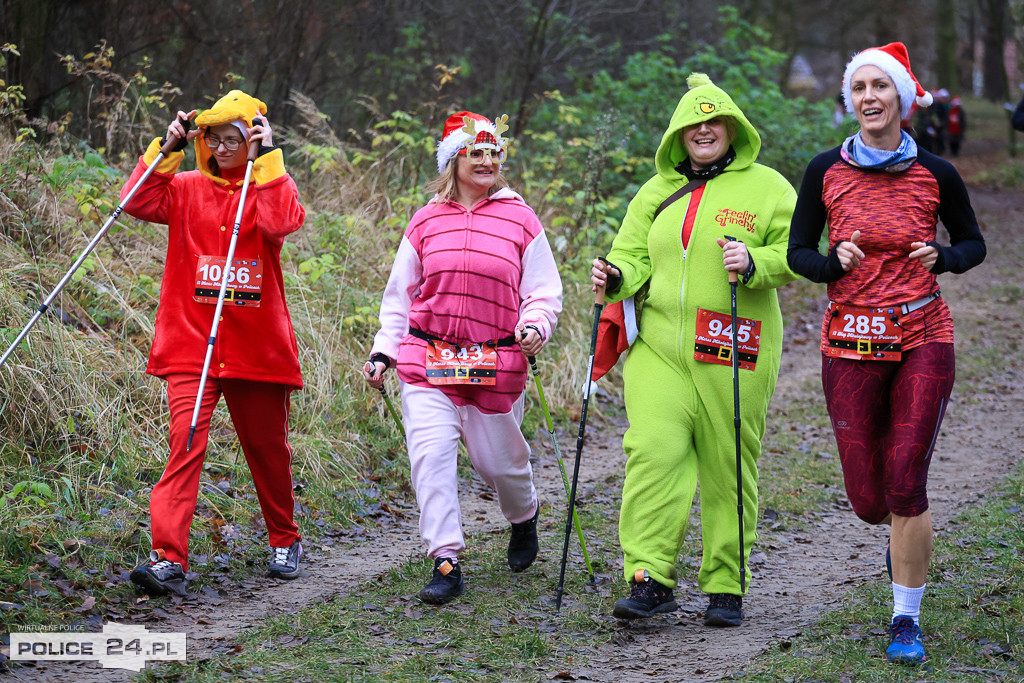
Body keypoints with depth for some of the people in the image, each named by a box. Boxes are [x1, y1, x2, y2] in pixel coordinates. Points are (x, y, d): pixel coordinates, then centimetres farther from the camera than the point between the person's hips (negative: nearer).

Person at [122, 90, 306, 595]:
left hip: (256, 342, 0)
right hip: (191, 343, 0)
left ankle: (285, 540, 35)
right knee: (185, 443, -15)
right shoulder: (188, 189, 9)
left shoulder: (272, 185, 5)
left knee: (267, 447, 12)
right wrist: (167, 149, -8)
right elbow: (139, 202, -6)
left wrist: (267, 159, -15)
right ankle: (169, 560, -21)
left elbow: (280, 223, -17)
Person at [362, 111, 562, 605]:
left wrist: (534, 327, -13)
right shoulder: (426, 222, 7)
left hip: (497, 365, -1)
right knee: (431, 454, -13)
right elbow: (399, 295, 14)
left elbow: (544, 291, 7)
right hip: (427, 360, 1)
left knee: (498, 459, 7)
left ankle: (524, 517, 42)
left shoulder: (520, 220, 4)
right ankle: (445, 564, -9)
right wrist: (384, 351, 7)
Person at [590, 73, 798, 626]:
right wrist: (616, 276, -8)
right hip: (659, 347, 3)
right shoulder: (657, 192, 16)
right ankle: (649, 580, -13)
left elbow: (797, 256, 0)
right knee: (653, 451, -13)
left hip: (733, 352, -2)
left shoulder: (766, 188, 4)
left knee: (728, 468, 2)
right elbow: (634, 255, 15)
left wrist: (754, 263, -19)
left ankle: (726, 586, 12)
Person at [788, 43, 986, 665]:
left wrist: (941, 259, -11)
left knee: (906, 487, -9)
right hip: (851, 345, 1)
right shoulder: (827, 172, 1)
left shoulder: (935, 174, -1)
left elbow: (974, 244, 11)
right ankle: (907, 536, 40)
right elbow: (798, 252, 7)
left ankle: (907, 619, 6)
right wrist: (835, 263, -14)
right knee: (868, 500, 2)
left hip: (923, 339, -1)